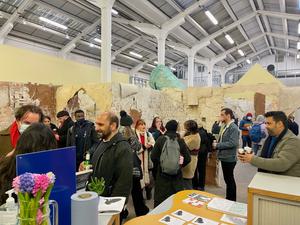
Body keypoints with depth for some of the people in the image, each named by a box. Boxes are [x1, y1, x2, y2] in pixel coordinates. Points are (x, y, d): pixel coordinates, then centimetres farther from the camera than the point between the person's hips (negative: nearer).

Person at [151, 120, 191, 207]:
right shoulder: (180, 141, -4)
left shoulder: (160, 139, -8)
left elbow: (153, 157, -9)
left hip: (162, 174, -1)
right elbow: (188, 159, -3)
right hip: (177, 175, 1)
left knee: (161, 198, 10)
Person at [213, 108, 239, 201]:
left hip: (229, 158, -9)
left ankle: (232, 200, 19)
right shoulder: (226, 127, 10)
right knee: (227, 179, 19)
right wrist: (216, 144, 0)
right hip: (225, 157, 9)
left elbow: (232, 143, -26)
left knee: (230, 179, 4)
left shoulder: (233, 128, -17)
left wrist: (217, 145, -19)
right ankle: (229, 198, 33)